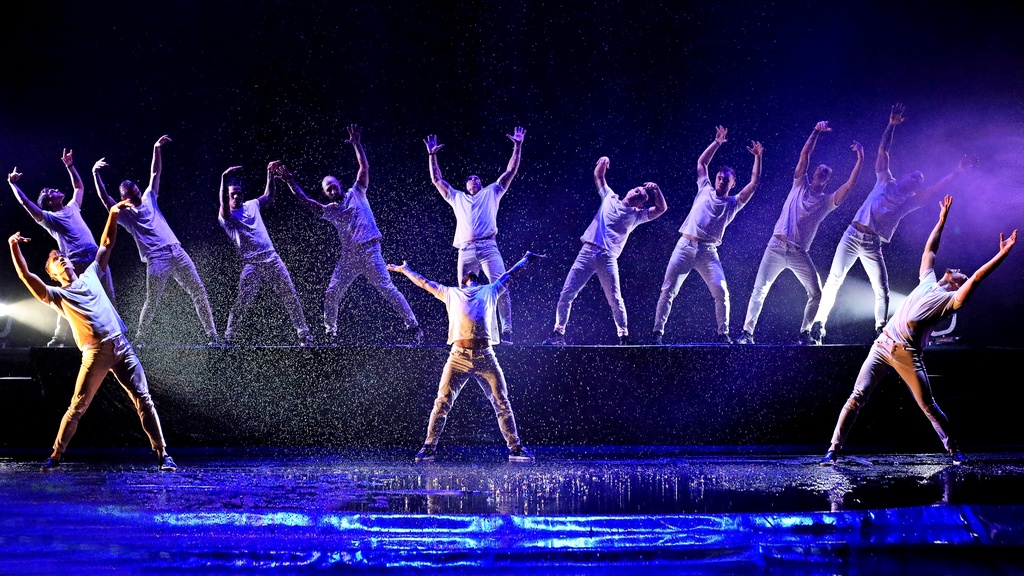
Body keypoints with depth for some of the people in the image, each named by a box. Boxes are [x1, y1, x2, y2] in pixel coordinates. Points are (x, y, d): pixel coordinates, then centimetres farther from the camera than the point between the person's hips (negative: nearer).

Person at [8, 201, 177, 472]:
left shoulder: (90, 275, 18)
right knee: (77, 407, -3)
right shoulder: (57, 295, 7)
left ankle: (162, 454, -1)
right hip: (96, 353, -3)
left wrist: (113, 214, 17)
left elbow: (106, 245, 24)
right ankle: (55, 456, 10)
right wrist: (14, 248, -18)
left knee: (143, 399, -3)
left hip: (122, 347, 3)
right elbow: (27, 277, -7)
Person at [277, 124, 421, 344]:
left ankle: (412, 326, -10)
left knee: (387, 289, -12)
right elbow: (306, 201, 9)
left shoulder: (356, 194, 9)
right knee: (331, 294, 1)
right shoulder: (330, 210, 17)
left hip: (369, 252, -5)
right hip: (348, 256, 5)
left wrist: (356, 144, -6)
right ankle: (330, 331, 14)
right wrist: (290, 182, 4)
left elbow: (364, 167, 2)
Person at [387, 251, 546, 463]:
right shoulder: (451, 293, 26)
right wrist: (404, 270, 46)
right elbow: (424, 283, 37)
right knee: (442, 402, -6)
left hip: (485, 356, 0)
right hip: (458, 356, 0)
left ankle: (515, 449, 4)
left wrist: (526, 259, 50)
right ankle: (428, 448, 0)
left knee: (502, 402, -2)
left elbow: (509, 274, 40)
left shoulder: (489, 291, 27)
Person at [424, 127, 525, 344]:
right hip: (466, 251, 3)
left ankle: (506, 332, -20)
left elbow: (511, 171, 21)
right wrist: (432, 155, 26)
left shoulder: (491, 193, 25)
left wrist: (517, 146, 15)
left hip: (488, 248, -3)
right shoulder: (457, 197, 30)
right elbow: (436, 179, 31)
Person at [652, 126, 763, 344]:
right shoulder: (705, 190, 19)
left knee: (721, 291, -16)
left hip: (708, 251, -1)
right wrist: (717, 143, 18)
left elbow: (754, 183, 9)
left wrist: (758, 157, 5)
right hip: (685, 246, 1)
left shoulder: (733, 203, 15)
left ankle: (722, 334, -6)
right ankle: (657, 332, -4)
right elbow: (701, 162, 22)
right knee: (668, 290, -6)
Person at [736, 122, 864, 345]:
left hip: (799, 253, 1)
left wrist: (860, 159, -1)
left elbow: (850, 184, 0)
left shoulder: (827, 201, 11)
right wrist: (816, 132, 0)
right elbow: (804, 155, 5)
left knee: (816, 294, -7)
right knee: (759, 290, -6)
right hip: (776, 247, -1)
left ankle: (804, 333, 6)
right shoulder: (800, 185, 13)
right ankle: (747, 332, -3)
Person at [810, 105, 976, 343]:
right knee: (834, 280, -6)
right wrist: (892, 125, 1)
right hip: (852, 236, -2)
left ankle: (880, 331, 4)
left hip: (873, 245, 2)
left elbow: (934, 189, 6)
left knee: (882, 290, -4)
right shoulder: (885, 182, 11)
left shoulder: (909, 203, 13)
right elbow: (883, 151, 7)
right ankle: (818, 324, -3)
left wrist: (958, 171, 1)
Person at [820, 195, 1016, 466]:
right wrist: (942, 219, 35)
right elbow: (929, 251, 31)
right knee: (857, 397, -5)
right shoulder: (928, 281, 20)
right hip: (882, 345, 4)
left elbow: (977, 277, -5)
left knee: (928, 406, 2)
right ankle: (833, 450, -7)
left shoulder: (952, 299, 5)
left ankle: (954, 450, 22)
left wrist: (1003, 254, -7)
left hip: (908, 355, -4)